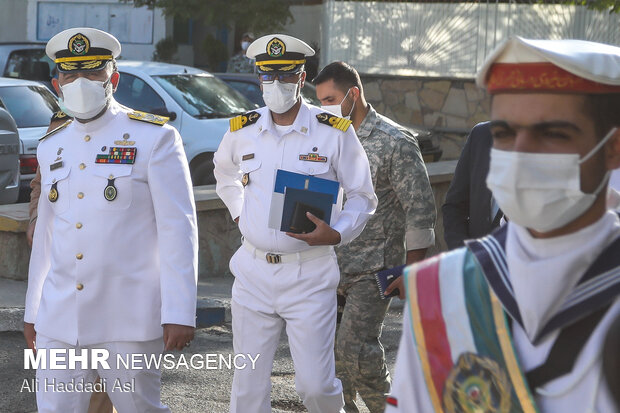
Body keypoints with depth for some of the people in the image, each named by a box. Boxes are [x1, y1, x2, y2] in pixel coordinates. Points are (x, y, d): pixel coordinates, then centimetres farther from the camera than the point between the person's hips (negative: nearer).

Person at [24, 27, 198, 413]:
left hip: (128, 323, -4)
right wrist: (33, 311, 19)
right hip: (59, 322, 5)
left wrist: (179, 313, -14)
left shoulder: (155, 138, -5)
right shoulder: (51, 147, 12)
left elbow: (178, 230, -9)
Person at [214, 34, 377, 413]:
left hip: (310, 273, -3)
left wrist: (336, 234, -14)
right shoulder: (241, 132, 5)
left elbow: (362, 197, 3)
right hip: (254, 272, 3)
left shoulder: (334, 132, -4)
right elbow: (225, 174, 28)